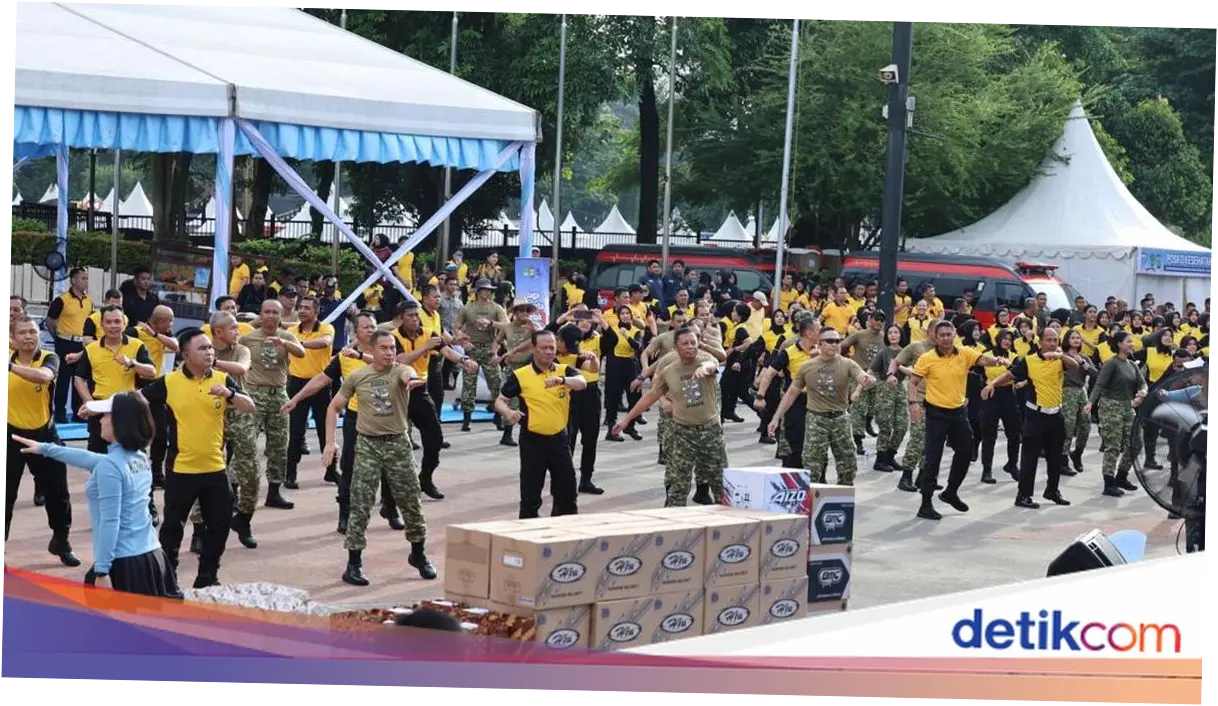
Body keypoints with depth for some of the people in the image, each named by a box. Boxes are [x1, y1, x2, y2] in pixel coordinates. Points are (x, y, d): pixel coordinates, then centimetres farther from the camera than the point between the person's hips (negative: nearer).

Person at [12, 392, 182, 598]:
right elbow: (92, 460, 29)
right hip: (152, 557, 8)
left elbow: (109, 522, -17)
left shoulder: (110, 465, -14)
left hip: (125, 564, -8)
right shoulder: (140, 458, 13)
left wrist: (102, 570, -15)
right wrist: (45, 448, 38)